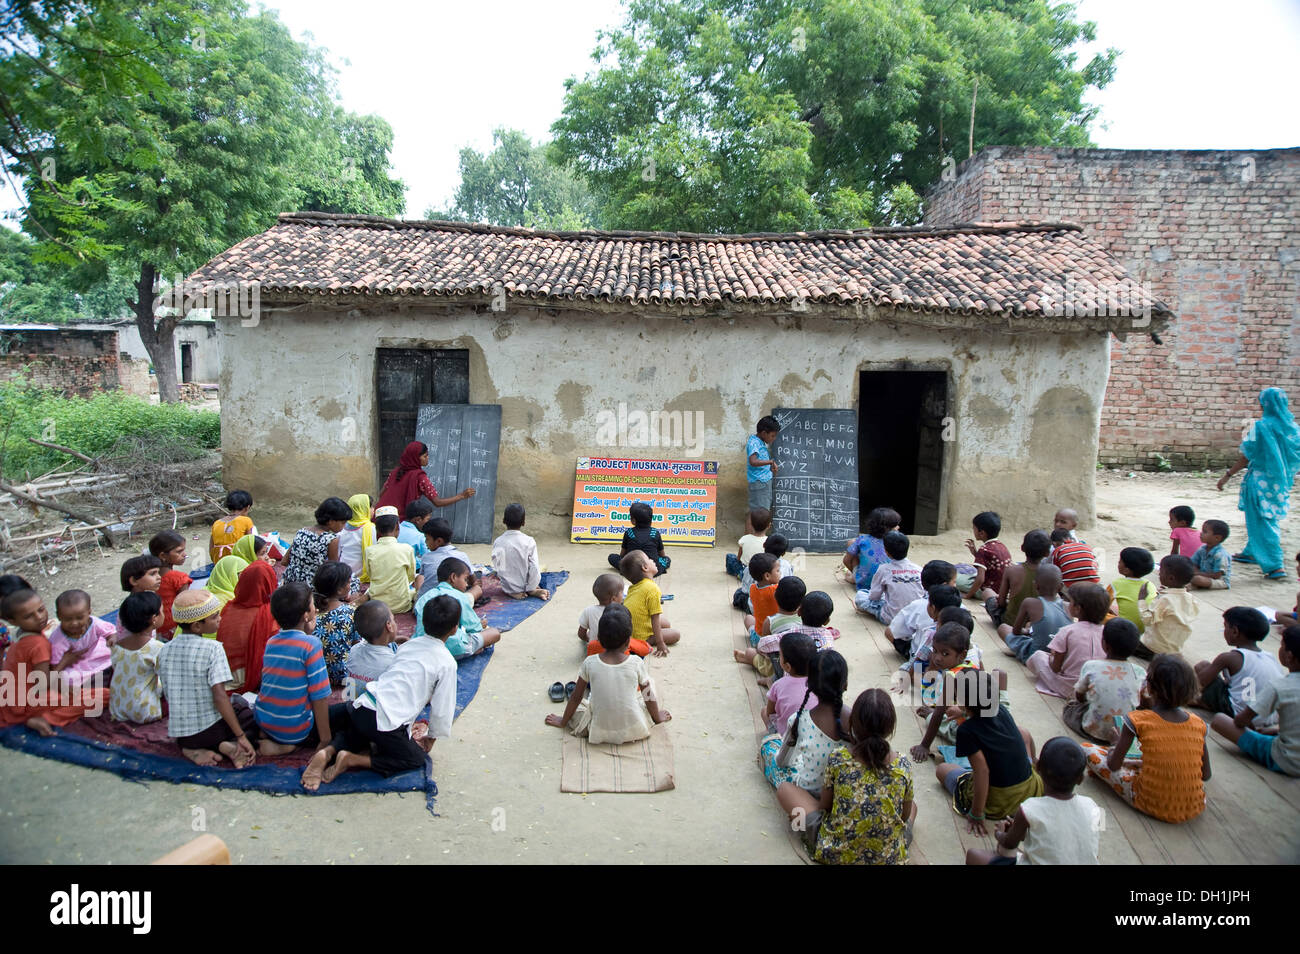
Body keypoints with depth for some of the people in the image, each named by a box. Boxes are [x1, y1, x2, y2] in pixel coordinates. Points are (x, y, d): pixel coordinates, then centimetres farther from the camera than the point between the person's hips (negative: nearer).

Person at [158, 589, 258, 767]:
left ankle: (196, 750, 6)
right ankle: (231, 746, -9)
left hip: (178, 734, 5)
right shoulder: (212, 648, -16)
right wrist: (241, 737, -17)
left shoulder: (164, 650, 1)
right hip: (211, 730, -5)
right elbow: (219, 697, -21)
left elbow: (169, 695, 9)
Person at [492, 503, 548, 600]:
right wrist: (531, 589, -4)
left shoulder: (497, 542, -12)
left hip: (507, 589, 1)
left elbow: (497, 565, -4)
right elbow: (534, 569, -15)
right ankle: (533, 592, 4)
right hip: (523, 587, -1)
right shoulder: (529, 541, -16)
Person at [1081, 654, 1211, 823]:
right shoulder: (1197, 724, -3)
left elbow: (1114, 765, -8)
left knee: (1087, 749, 4)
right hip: (1194, 809, 4)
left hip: (1153, 807, -4)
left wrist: (1115, 749, 15)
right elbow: (1205, 775, 7)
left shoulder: (1138, 720, -15)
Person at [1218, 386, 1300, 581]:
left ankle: (1275, 566, -8)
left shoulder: (1261, 426, -16)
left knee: (1262, 522, -3)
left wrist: (1228, 475, -10)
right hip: (1281, 482, 7)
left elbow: (1247, 456, -16)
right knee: (1259, 518, 23)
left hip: (1261, 480, -7)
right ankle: (1251, 552, 38)